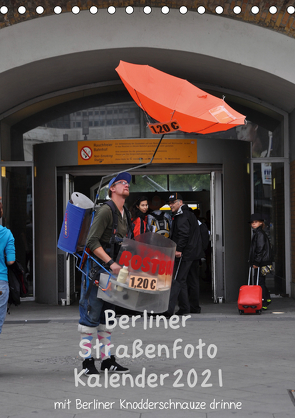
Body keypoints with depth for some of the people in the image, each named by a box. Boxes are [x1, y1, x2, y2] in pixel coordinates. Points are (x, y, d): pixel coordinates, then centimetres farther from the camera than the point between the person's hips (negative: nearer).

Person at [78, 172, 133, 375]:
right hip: (97, 268, -8)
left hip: (113, 270, 8)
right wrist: (110, 263, -26)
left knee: (107, 314, 12)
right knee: (91, 314, -4)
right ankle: (88, 360, 2)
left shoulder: (125, 214, 12)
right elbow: (92, 242, -21)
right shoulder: (105, 211, -14)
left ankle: (107, 360, 16)